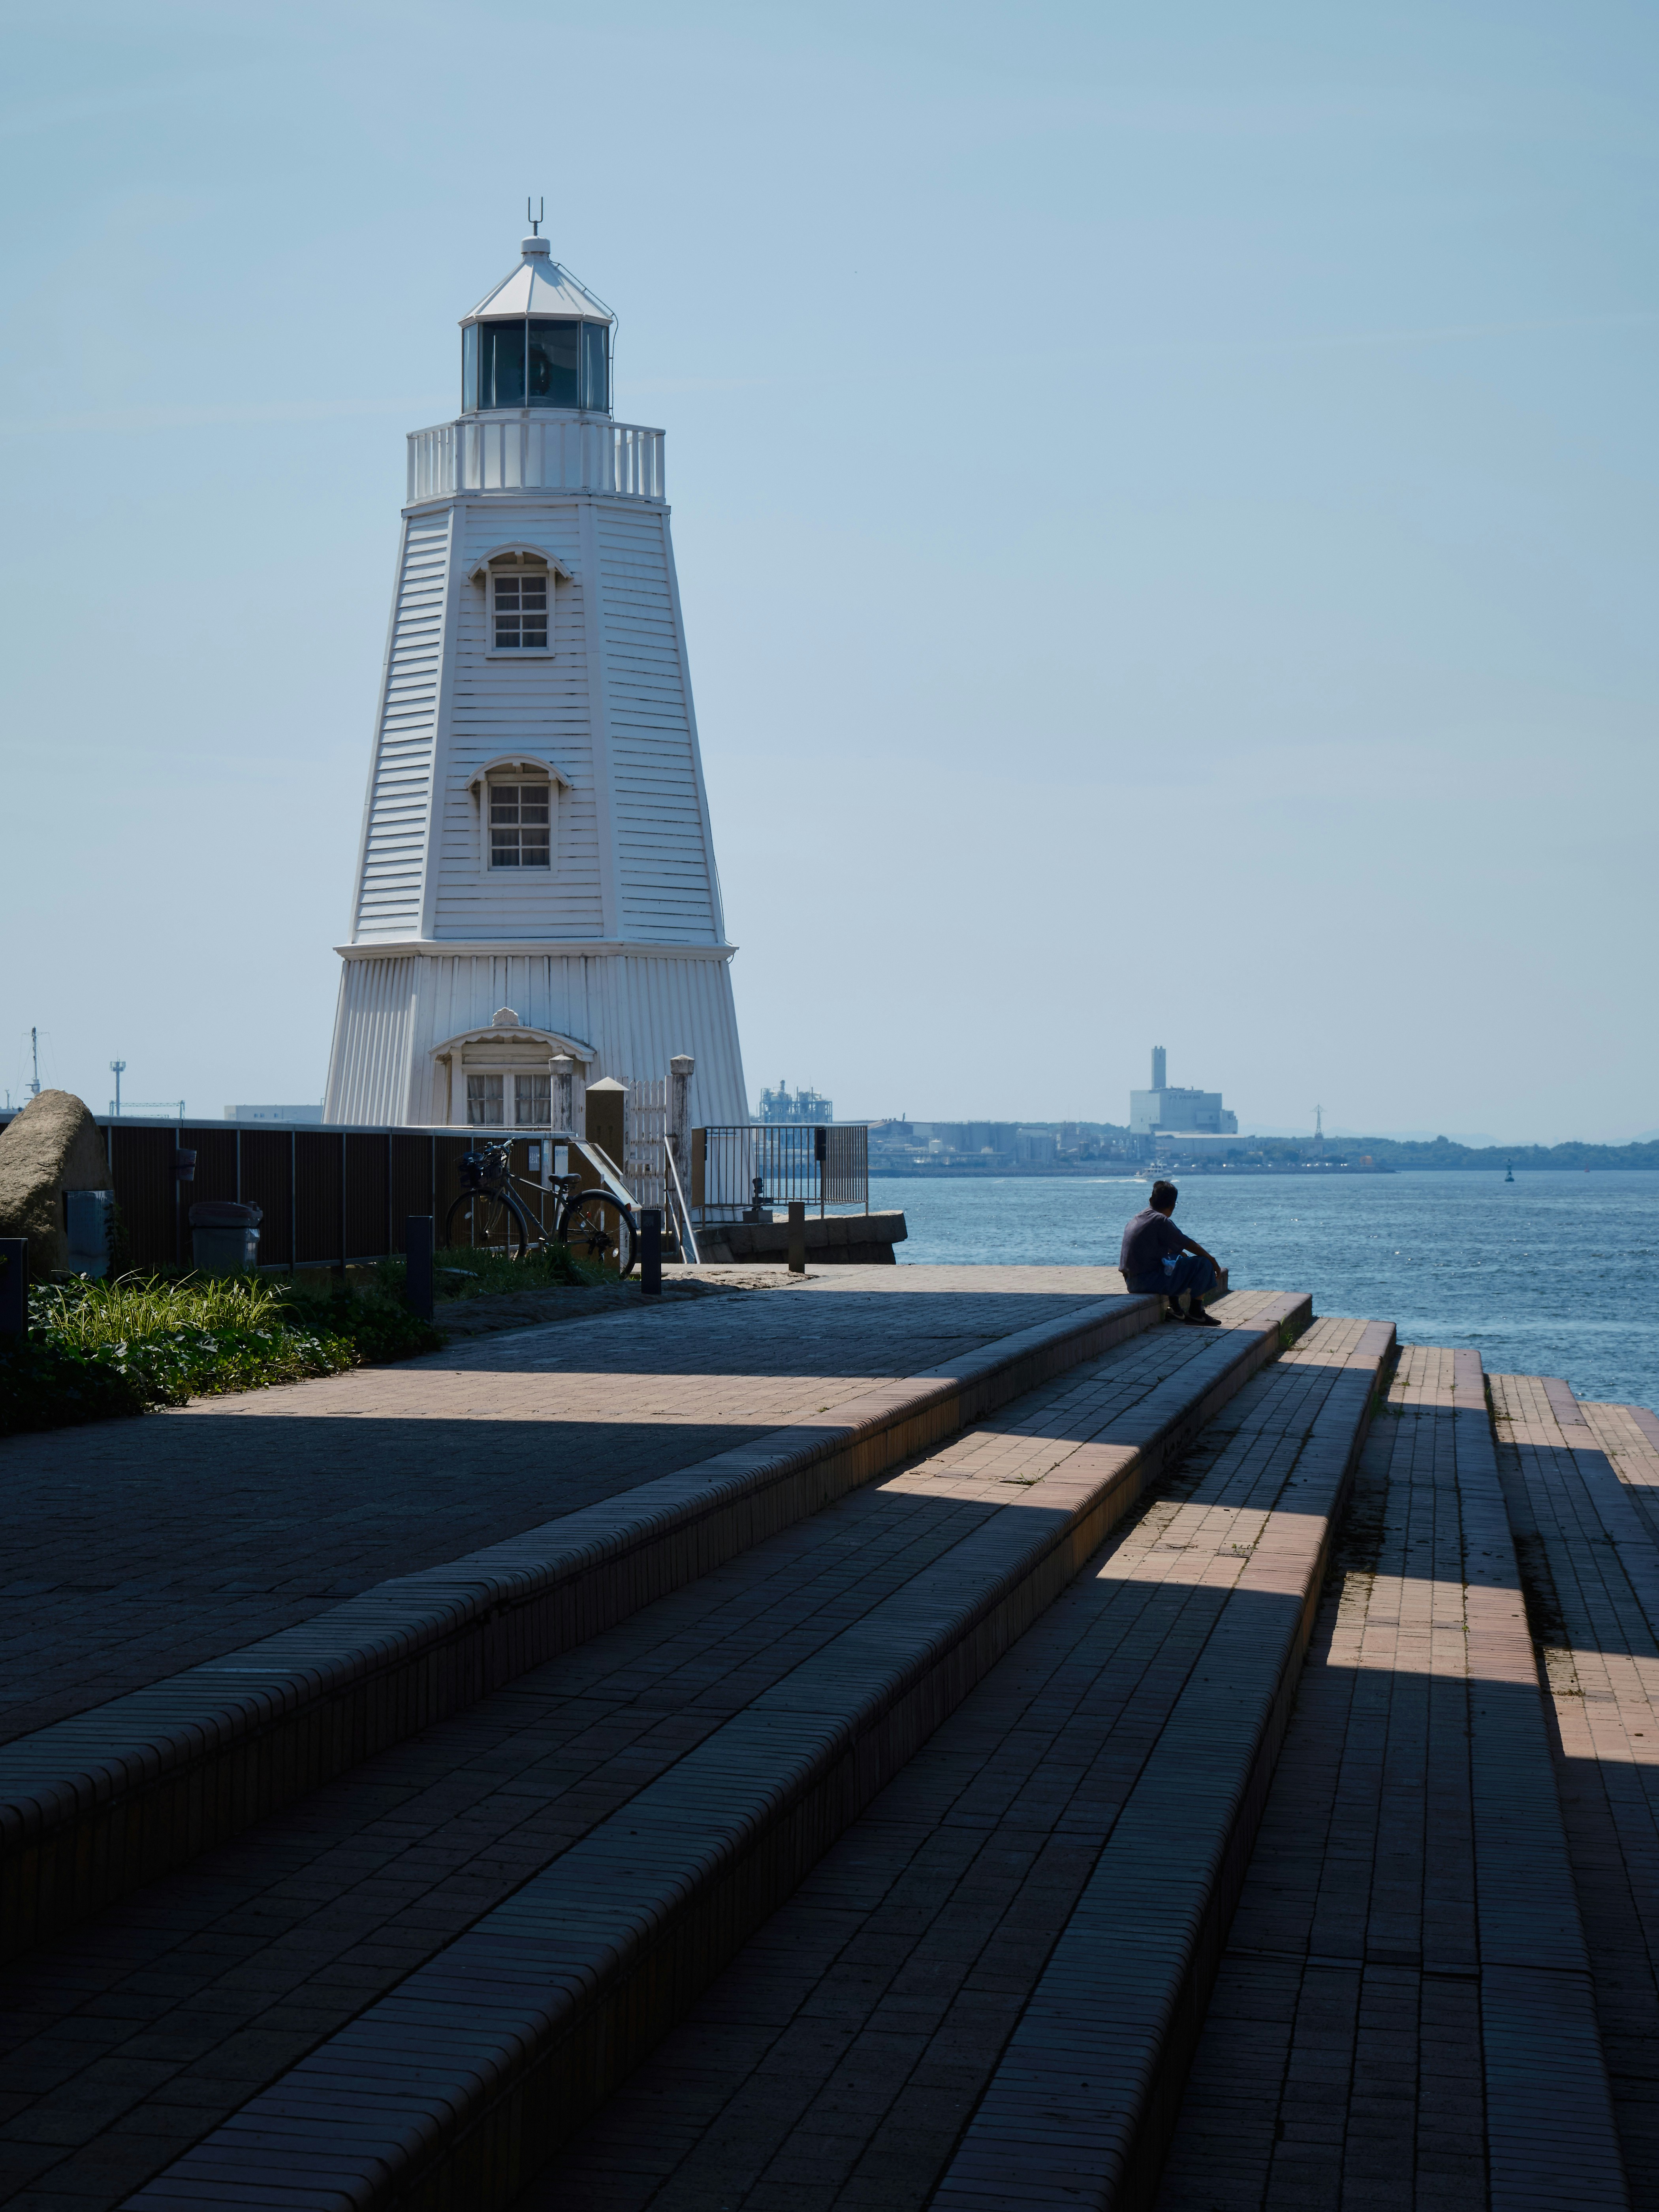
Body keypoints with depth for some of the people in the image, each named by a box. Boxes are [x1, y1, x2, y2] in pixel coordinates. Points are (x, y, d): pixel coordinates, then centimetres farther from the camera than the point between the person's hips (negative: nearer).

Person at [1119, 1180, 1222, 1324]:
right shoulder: (1161, 1221, -14)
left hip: (1132, 1282, 9)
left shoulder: (1138, 1218, 13)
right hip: (1149, 1282, -9)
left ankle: (1175, 1309, 26)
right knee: (1203, 1264, -3)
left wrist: (1183, 1255, 24)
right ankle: (1195, 1312, 4)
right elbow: (1189, 1245, -7)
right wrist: (1211, 1258, 7)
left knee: (1178, 1258, 33)